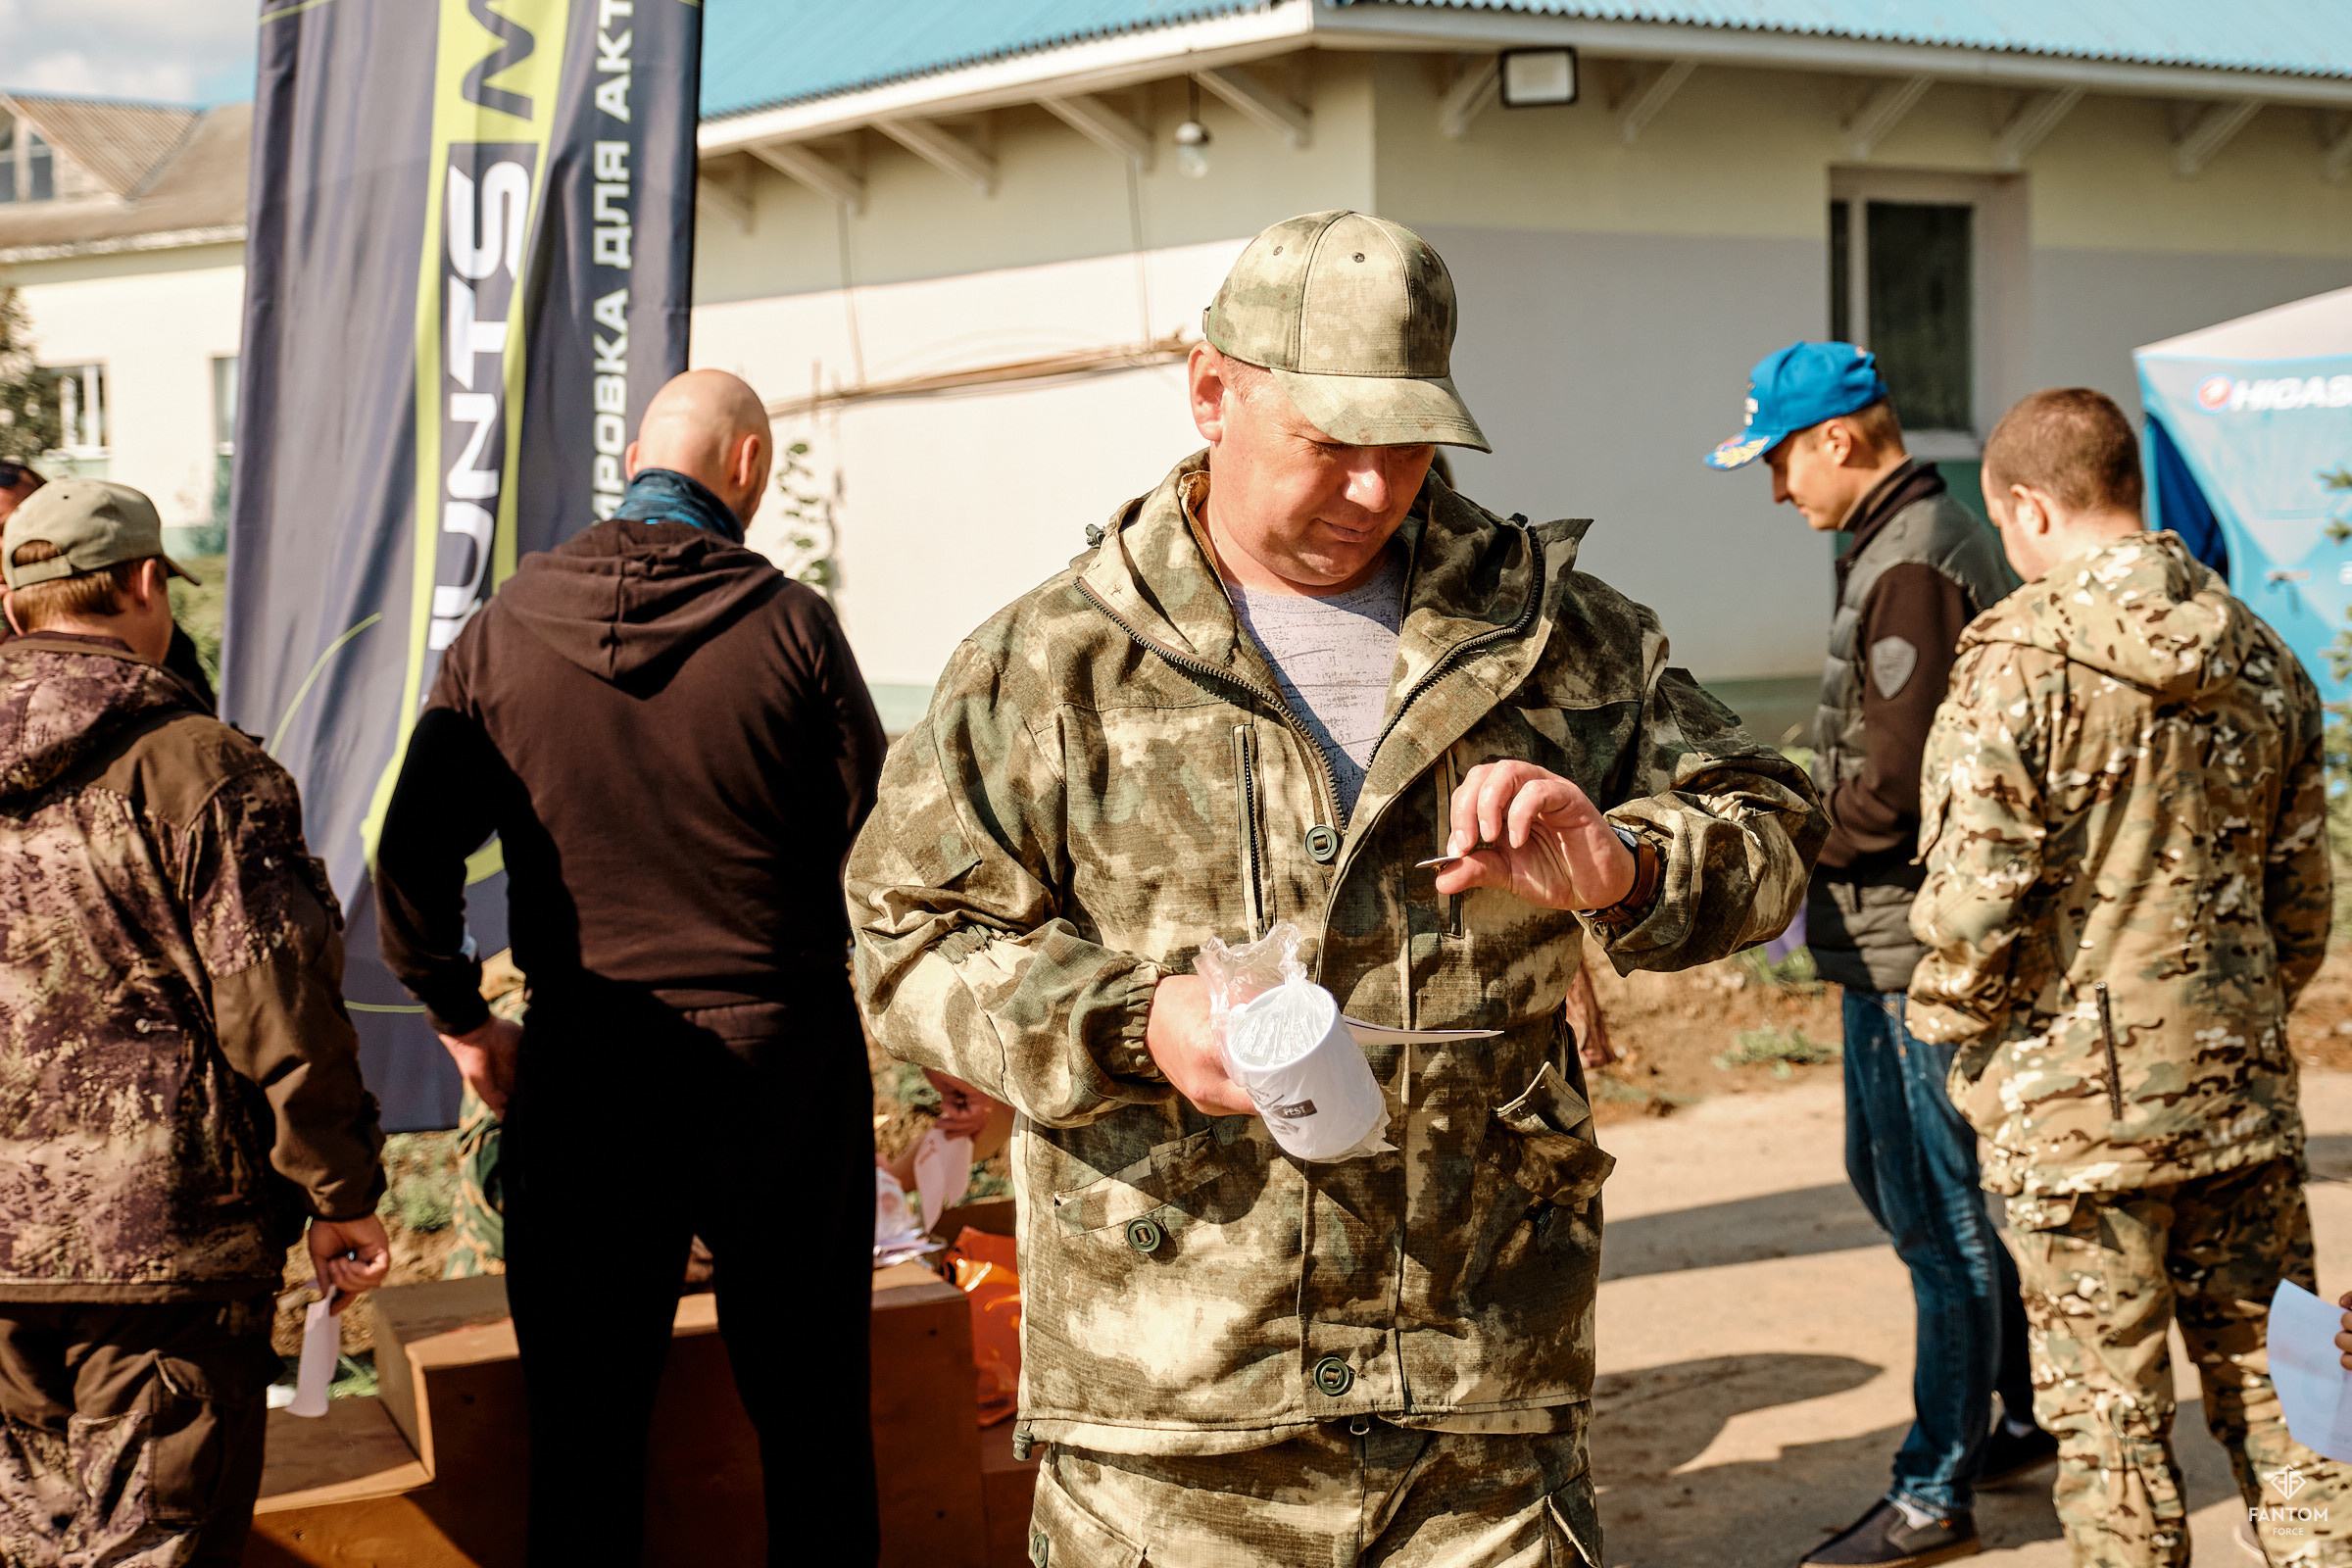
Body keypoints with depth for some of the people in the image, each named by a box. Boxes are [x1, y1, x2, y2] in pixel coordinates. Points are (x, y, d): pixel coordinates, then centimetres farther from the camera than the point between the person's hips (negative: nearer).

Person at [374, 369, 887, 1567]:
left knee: (583, 1421, 11)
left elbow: (411, 856, 0)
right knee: (810, 1415, 11)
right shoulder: (789, 627, -8)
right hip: (783, 1063, -2)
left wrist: (462, 1022, 12)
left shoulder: (504, 629, 0)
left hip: (584, 1073, 2)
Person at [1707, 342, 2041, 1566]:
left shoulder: (1911, 567, -18)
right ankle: (2012, 1421, 31)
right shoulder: (1926, 544, 15)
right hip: (1894, 931, 11)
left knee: (1940, 1211, -2)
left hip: (1915, 940, -11)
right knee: (1888, 1175, 19)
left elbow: (1894, 789, -23)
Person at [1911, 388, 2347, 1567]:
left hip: (2074, 1094, -5)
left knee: (2109, 1408, 5)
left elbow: (1973, 896, -16)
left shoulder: (2019, 661, -13)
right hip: (2240, 1084, 6)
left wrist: (1950, 1028, 1)